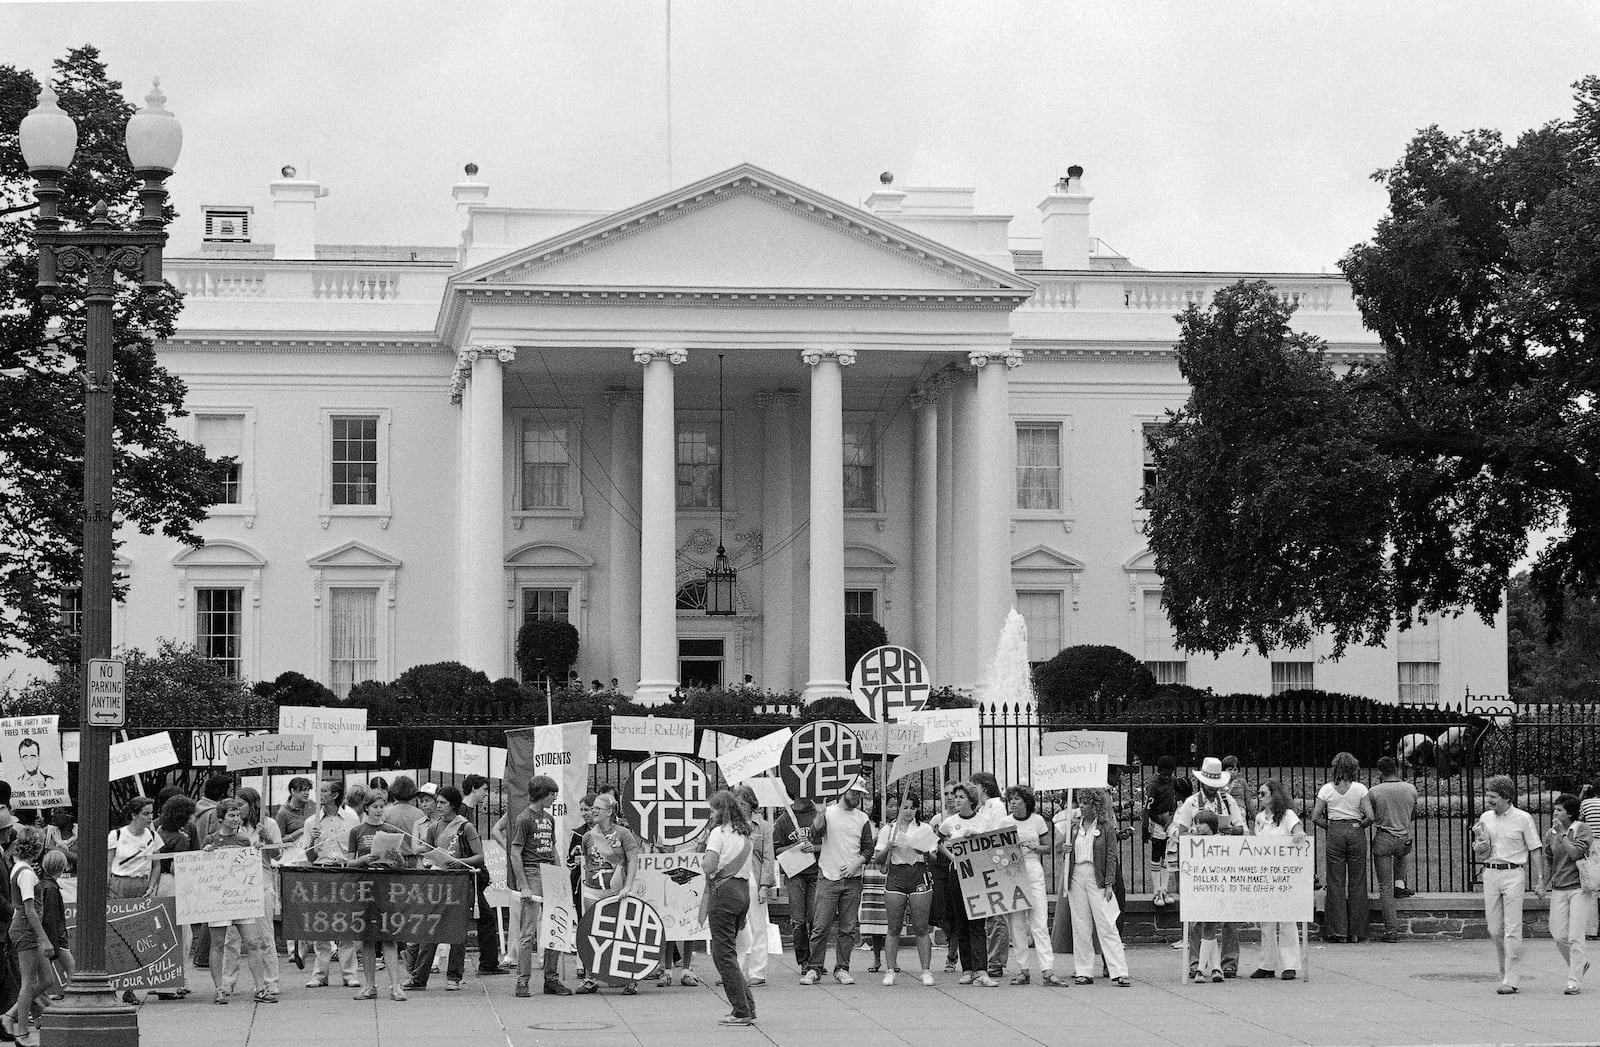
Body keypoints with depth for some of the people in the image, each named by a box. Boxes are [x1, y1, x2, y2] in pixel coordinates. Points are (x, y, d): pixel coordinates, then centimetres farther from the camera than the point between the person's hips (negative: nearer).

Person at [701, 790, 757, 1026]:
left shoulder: (719, 832, -10)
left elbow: (709, 866, -18)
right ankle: (747, 1008, 13)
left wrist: (702, 861, 2)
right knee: (729, 951, 16)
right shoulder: (746, 833, 14)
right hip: (743, 890, 8)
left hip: (723, 890, -8)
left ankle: (742, 1011, -5)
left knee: (724, 953, -3)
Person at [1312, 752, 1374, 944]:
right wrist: (1359, 825, 10)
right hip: (1356, 833, 0)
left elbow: (1315, 817, -3)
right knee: (1357, 881, 7)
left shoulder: (1326, 790, -1)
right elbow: (1370, 816, -9)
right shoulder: (1360, 789, -4)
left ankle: (1338, 929, 1)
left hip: (1335, 834, 0)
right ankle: (1356, 930, 9)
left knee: (1335, 880, 5)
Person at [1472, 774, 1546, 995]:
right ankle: (1506, 971, 20)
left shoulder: (1523, 819, -3)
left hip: (1514, 873, -5)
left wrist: (1539, 880, -3)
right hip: (1490, 873, 5)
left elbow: (1535, 851, 1)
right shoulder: (1485, 818, 10)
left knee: (1512, 929, -8)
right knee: (1494, 930, 5)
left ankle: (1510, 979, -6)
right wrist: (1479, 838, -7)